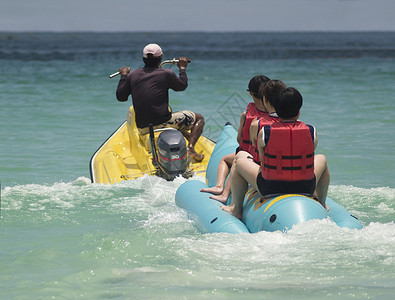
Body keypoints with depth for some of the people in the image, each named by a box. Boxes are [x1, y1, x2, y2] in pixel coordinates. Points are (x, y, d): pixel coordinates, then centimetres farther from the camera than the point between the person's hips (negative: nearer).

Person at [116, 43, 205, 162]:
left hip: (143, 129, 6)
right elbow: (182, 86, 12)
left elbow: (121, 97, 12)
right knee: (199, 118, 11)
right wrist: (182, 68, 28)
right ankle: (190, 147, -9)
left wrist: (124, 76, 24)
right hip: (162, 123, -6)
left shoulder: (132, 75, 4)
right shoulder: (166, 74, -7)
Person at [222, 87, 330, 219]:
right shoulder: (311, 132, -9)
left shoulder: (264, 133, -13)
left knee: (240, 159, 24)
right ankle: (322, 206, 45)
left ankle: (236, 209, 34)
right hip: (305, 188, 2)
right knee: (321, 159, 33)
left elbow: (263, 160, 1)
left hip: (269, 188, -2)